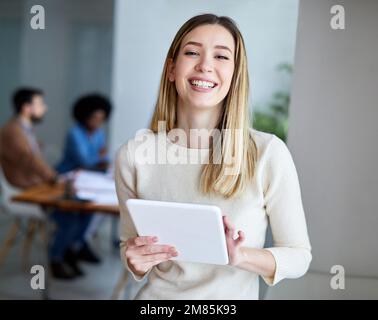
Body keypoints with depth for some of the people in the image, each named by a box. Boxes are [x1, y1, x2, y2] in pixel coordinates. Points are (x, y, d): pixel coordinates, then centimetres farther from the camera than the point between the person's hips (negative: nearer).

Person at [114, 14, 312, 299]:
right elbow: (128, 242, 4)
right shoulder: (134, 155, -8)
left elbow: (299, 256, -6)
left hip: (234, 295, -1)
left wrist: (242, 256, -23)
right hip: (157, 295, 2)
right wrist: (136, 262, -16)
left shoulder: (269, 153, -14)